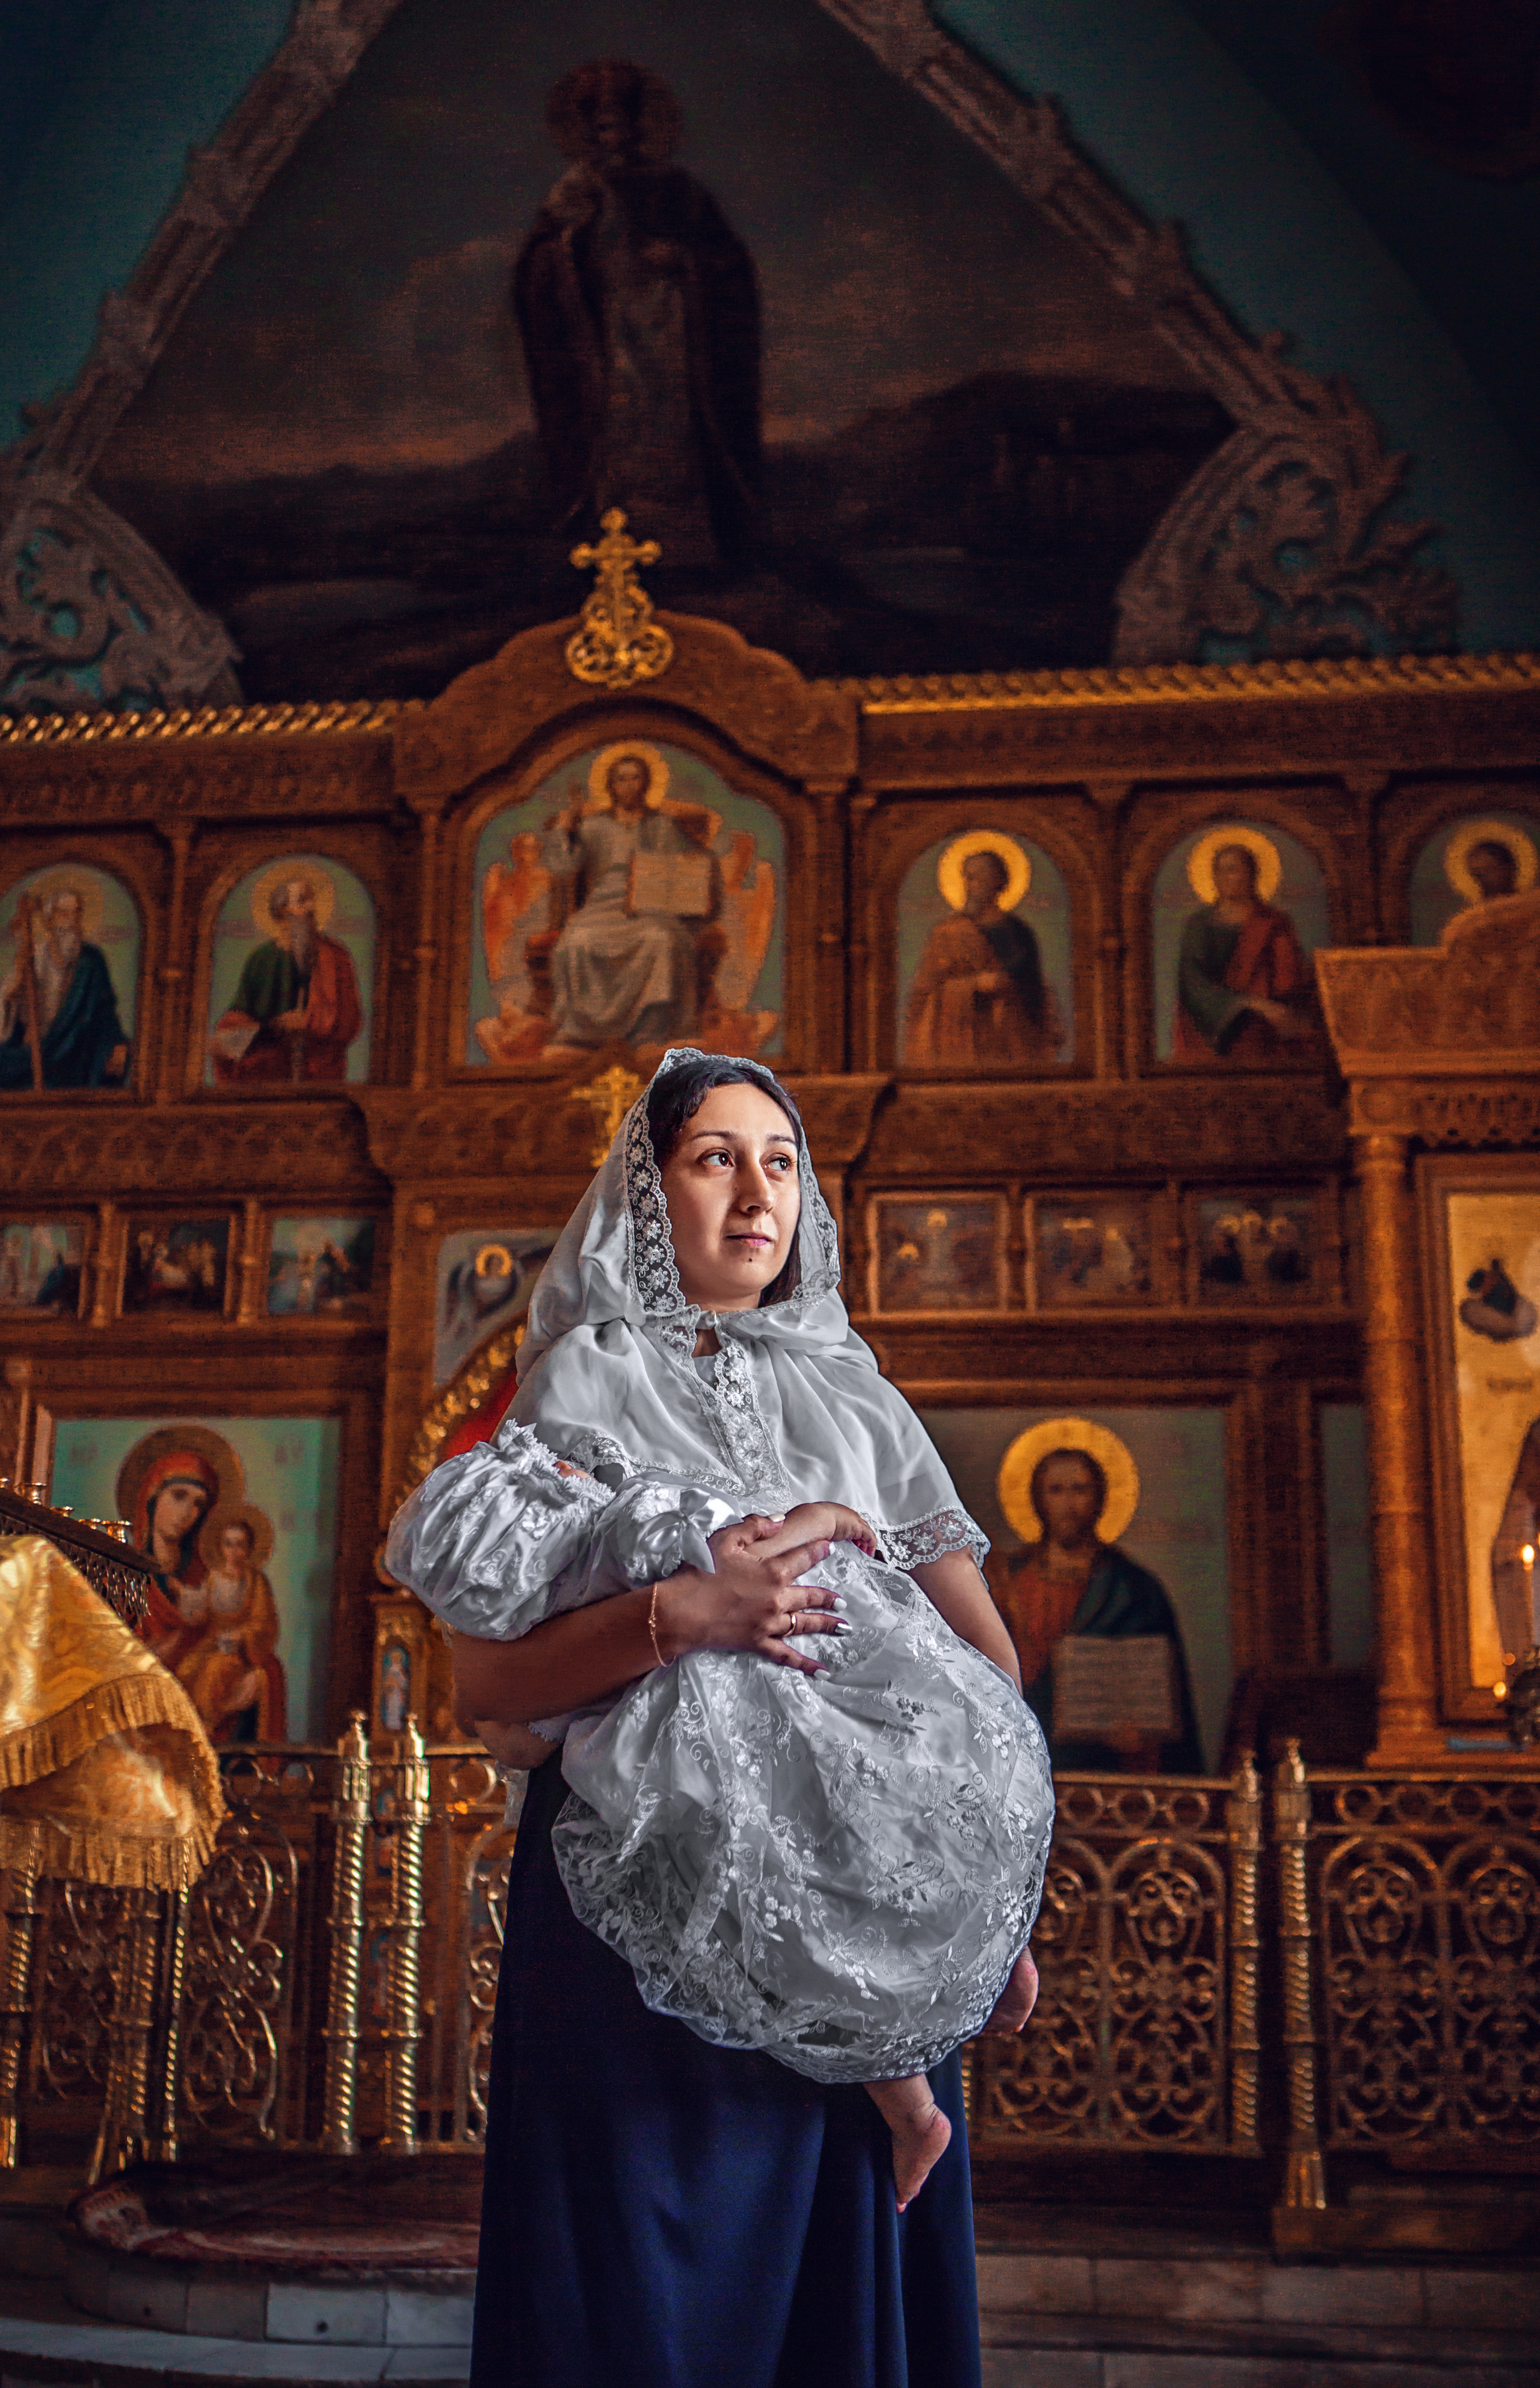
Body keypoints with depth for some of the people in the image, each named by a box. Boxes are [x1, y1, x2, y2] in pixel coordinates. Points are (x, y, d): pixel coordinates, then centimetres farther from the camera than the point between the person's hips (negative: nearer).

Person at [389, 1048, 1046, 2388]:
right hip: (643, 1886, -3)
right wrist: (675, 1612, -20)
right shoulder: (580, 1386, 3)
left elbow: (986, 1659, 9)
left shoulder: (856, 1396, 13)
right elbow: (484, 1684, -6)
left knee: (847, 2266, 7)